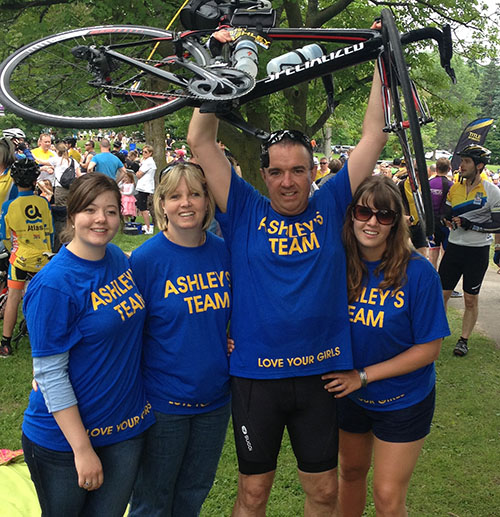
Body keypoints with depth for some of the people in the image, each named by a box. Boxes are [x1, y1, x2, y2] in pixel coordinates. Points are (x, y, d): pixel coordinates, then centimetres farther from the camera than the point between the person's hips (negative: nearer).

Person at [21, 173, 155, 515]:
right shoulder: (53, 285, -21)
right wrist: (82, 448, -18)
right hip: (63, 441, -5)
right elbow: (49, 375, -19)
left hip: (128, 426, 6)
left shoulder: (119, 258, -1)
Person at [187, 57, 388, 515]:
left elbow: (374, 137, 4)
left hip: (320, 374, 2)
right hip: (255, 376, -1)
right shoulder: (245, 212, -3)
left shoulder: (330, 207, 2)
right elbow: (200, 141, -7)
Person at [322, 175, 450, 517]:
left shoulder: (417, 272, -21)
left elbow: (429, 348, -17)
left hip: (403, 401, -3)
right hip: (349, 393, 3)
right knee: (352, 472, 22)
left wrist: (363, 376, -19)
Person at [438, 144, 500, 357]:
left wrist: (469, 224, -19)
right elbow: (446, 215, 14)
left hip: (478, 252, -4)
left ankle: (464, 339, 19)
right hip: (454, 247, 4)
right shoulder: (455, 188, 6)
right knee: (441, 294, 4)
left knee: (471, 299, 7)